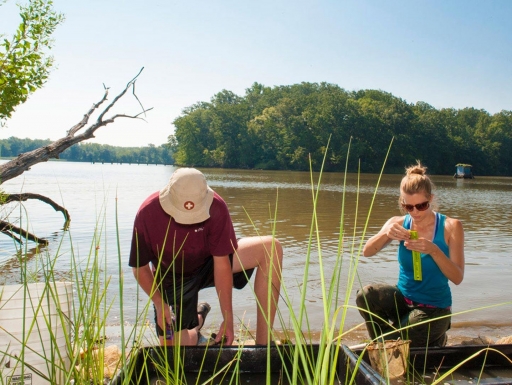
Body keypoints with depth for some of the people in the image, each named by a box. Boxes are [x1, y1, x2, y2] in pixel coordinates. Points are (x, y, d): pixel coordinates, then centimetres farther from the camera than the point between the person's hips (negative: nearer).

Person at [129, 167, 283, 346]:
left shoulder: (216, 207, -29)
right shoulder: (147, 213, -27)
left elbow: (222, 263, -25)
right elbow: (140, 267, -13)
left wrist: (228, 320, -24)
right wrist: (159, 304, -25)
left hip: (209, 262, 1)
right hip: (174, 278, 0)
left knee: (271, 248, -23)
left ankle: (263, 342, -18)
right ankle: (197, 319, 27)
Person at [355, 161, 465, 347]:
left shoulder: (450, 227, -10)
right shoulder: (399, 224, -4)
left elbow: (457, 277, -16)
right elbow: (366, 251, -17)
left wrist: (434, 250, -33)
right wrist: (386, 234, -37)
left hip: (433, 309, -2)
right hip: (402, 299, 2)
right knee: (365, 295, -28)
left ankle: (435, 340, 15)